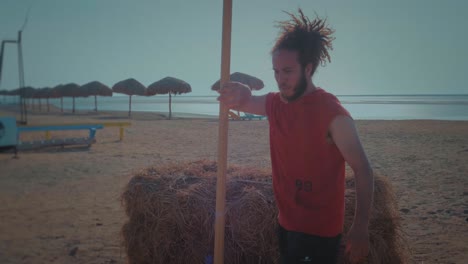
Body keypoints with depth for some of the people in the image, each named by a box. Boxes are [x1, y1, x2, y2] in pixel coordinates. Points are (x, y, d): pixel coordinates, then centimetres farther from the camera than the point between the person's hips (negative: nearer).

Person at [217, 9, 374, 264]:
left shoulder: (333, 115, -20)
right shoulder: (274, 104, -1)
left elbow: (362, 170, -18)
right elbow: (241, 100, 12)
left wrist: (360, 228, -24)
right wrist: (238, 93, -14)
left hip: (320, 230, -7)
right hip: (286, 222, 7)